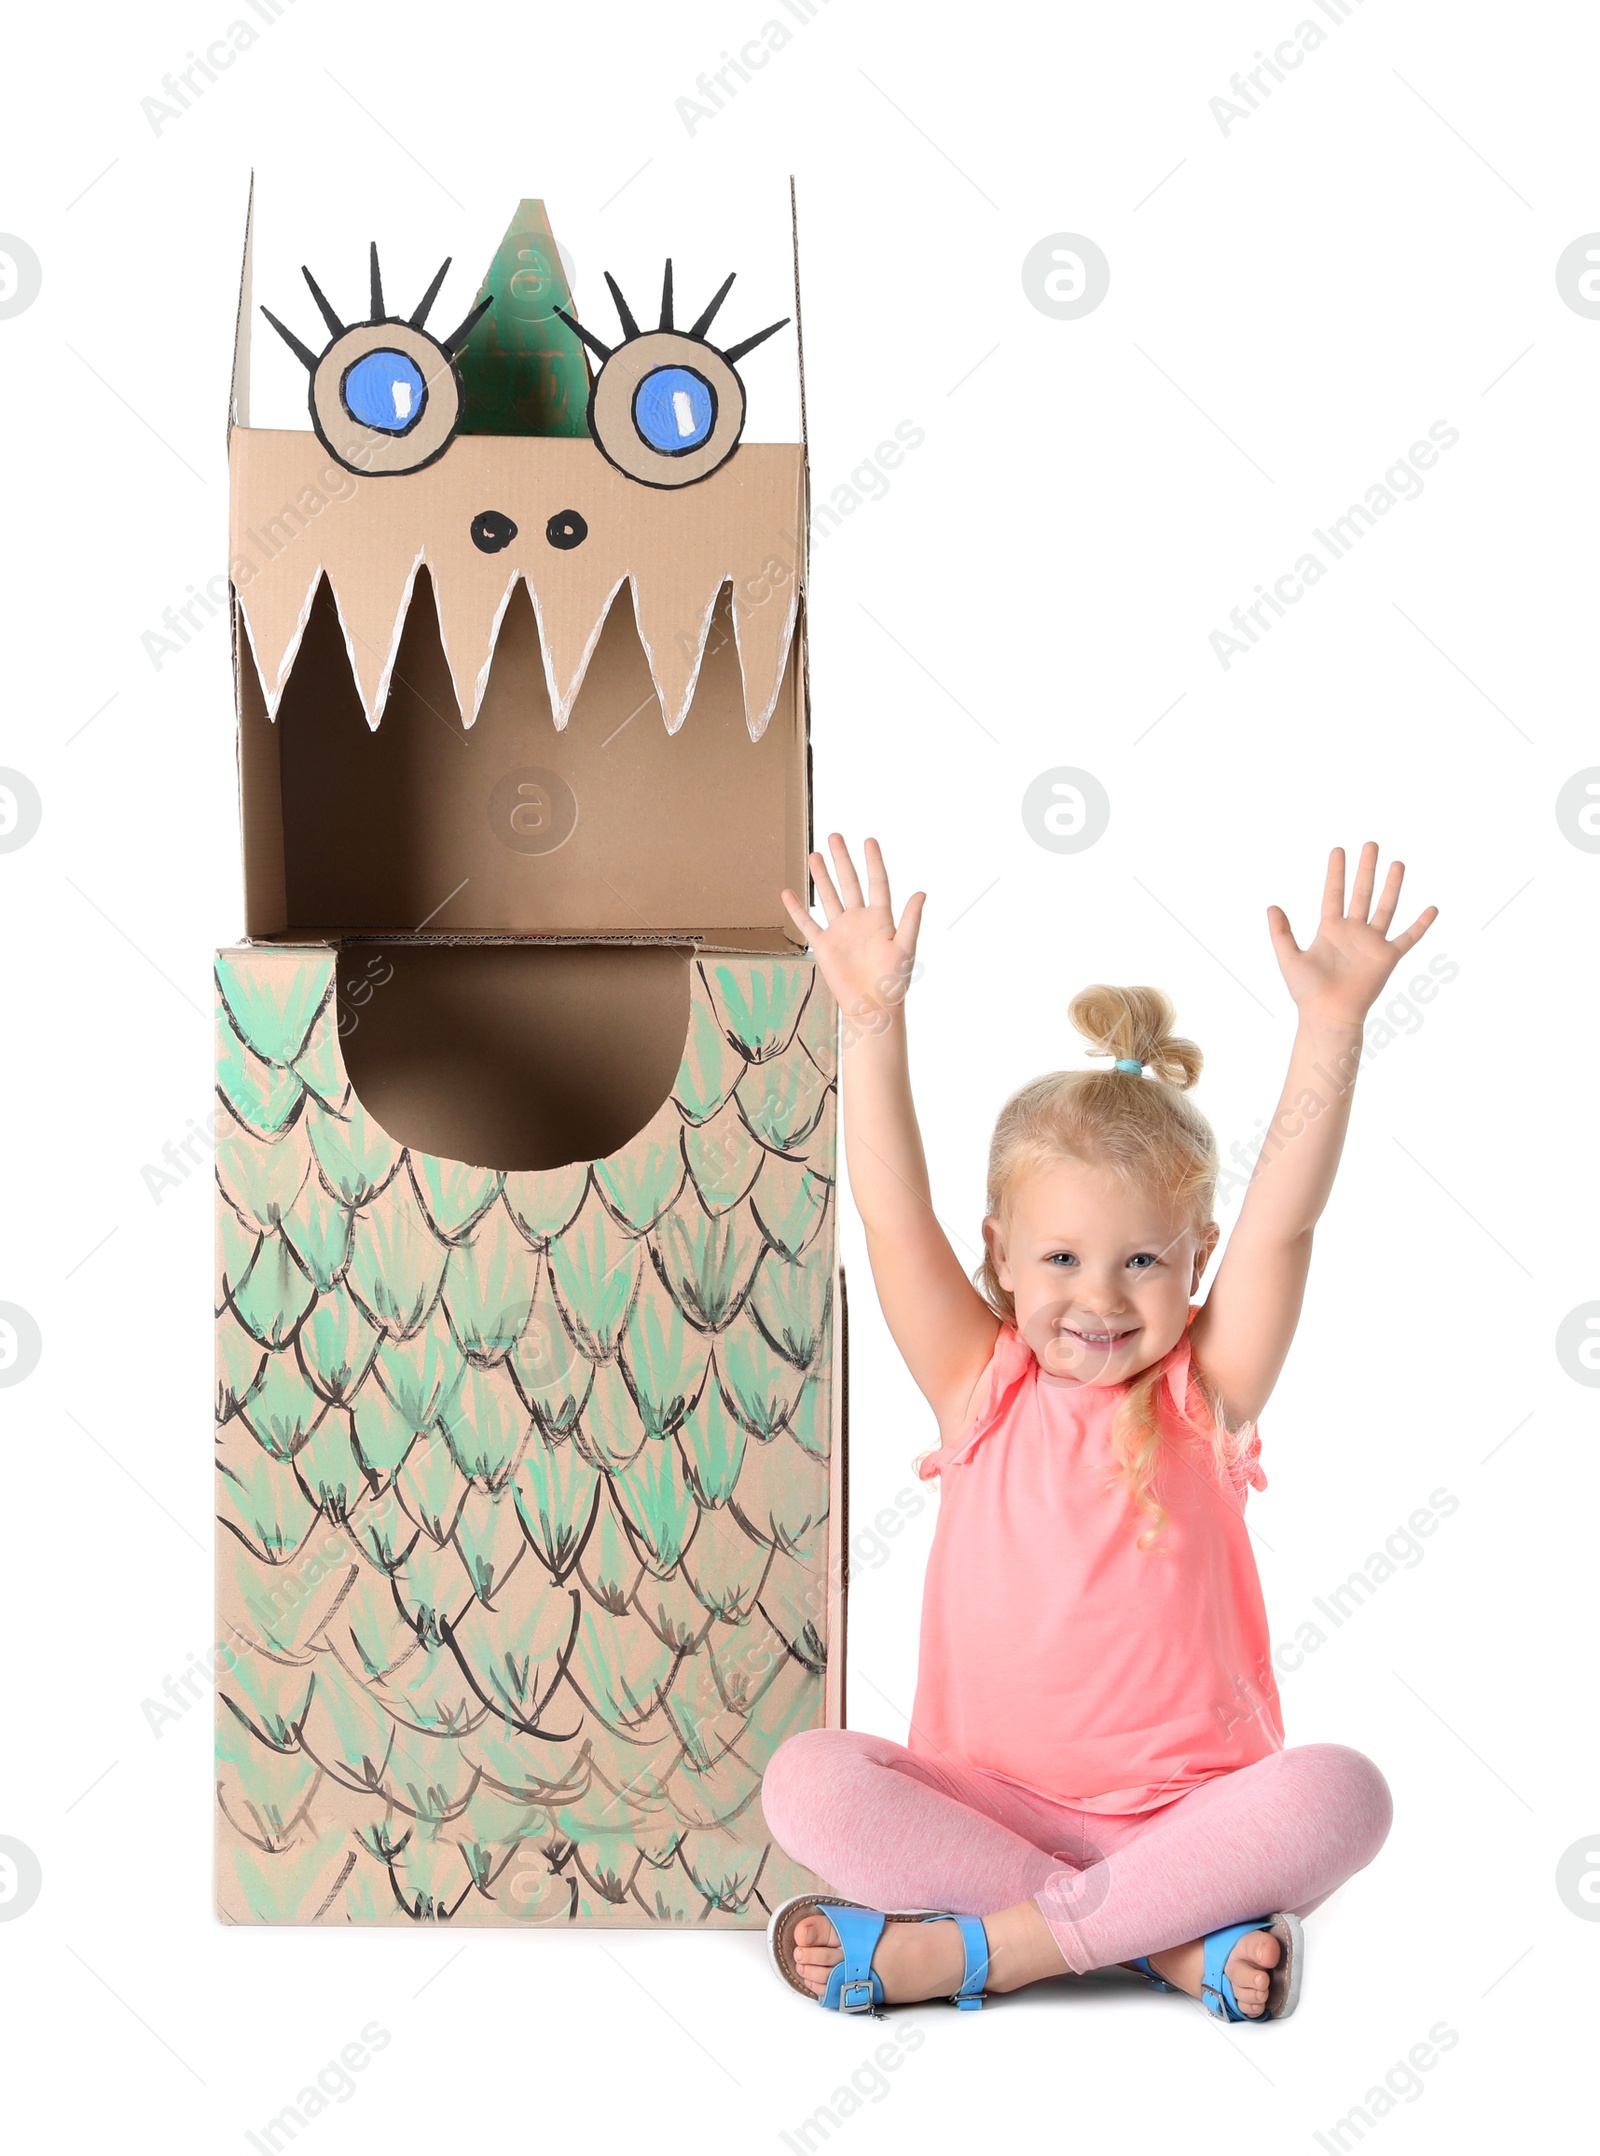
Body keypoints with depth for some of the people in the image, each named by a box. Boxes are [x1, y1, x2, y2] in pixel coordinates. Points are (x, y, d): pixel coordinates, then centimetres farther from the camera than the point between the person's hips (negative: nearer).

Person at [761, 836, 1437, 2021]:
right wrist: (874, 1021, -16)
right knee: (808, 1781, -24)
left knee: (1338, 1792, -29)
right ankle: (1180, 1940, -25)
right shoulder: (983, 1388, 3)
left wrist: (1332, 1023, -21)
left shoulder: (1203, 1398, 1)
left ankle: (968, 1946, -25)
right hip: (990, 1806, 1)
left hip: (1192, 1812, 0)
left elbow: (1282, 1223, -11)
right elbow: (895, 1219, -7)